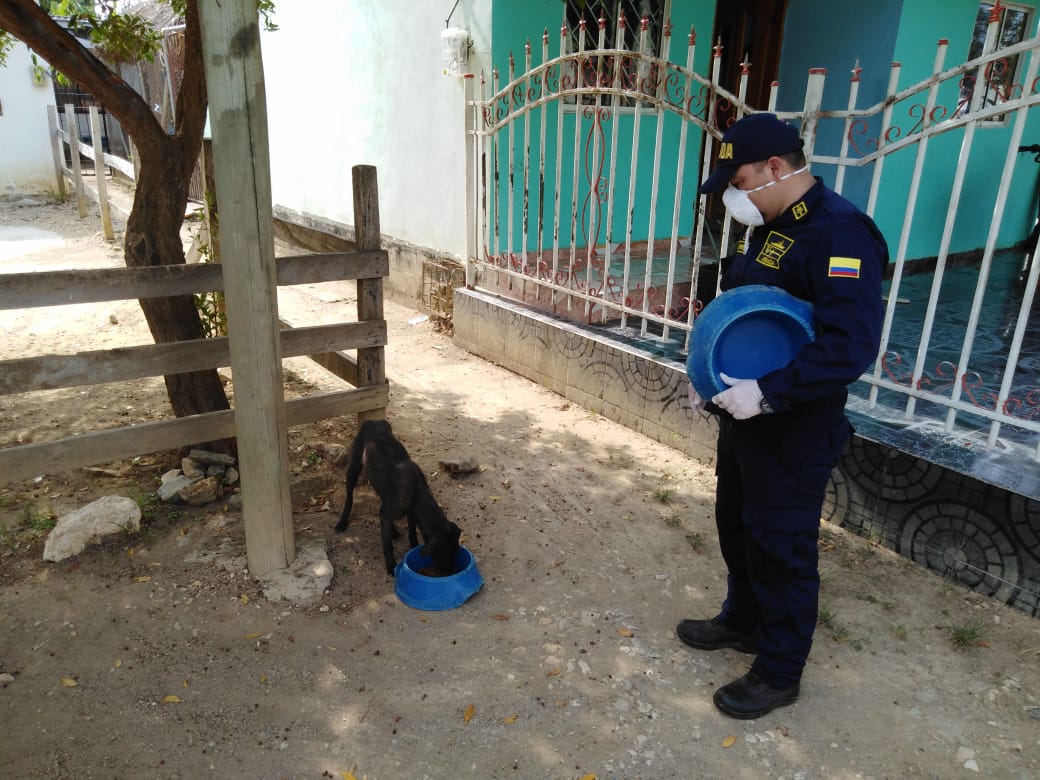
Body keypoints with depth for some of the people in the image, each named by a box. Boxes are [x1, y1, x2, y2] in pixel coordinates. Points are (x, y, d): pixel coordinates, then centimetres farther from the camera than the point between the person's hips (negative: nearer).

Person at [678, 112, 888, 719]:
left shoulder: (840, 234, -22)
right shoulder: (767, 229, 9)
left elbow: (853, 345, -30)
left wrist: (769, 393, -31)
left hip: (796, 430, -9)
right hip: (744, 414, 9)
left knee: (782, 547, 5)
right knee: (737, 524, 22)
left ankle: (780, 674, 25)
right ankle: (744, 621, 46)